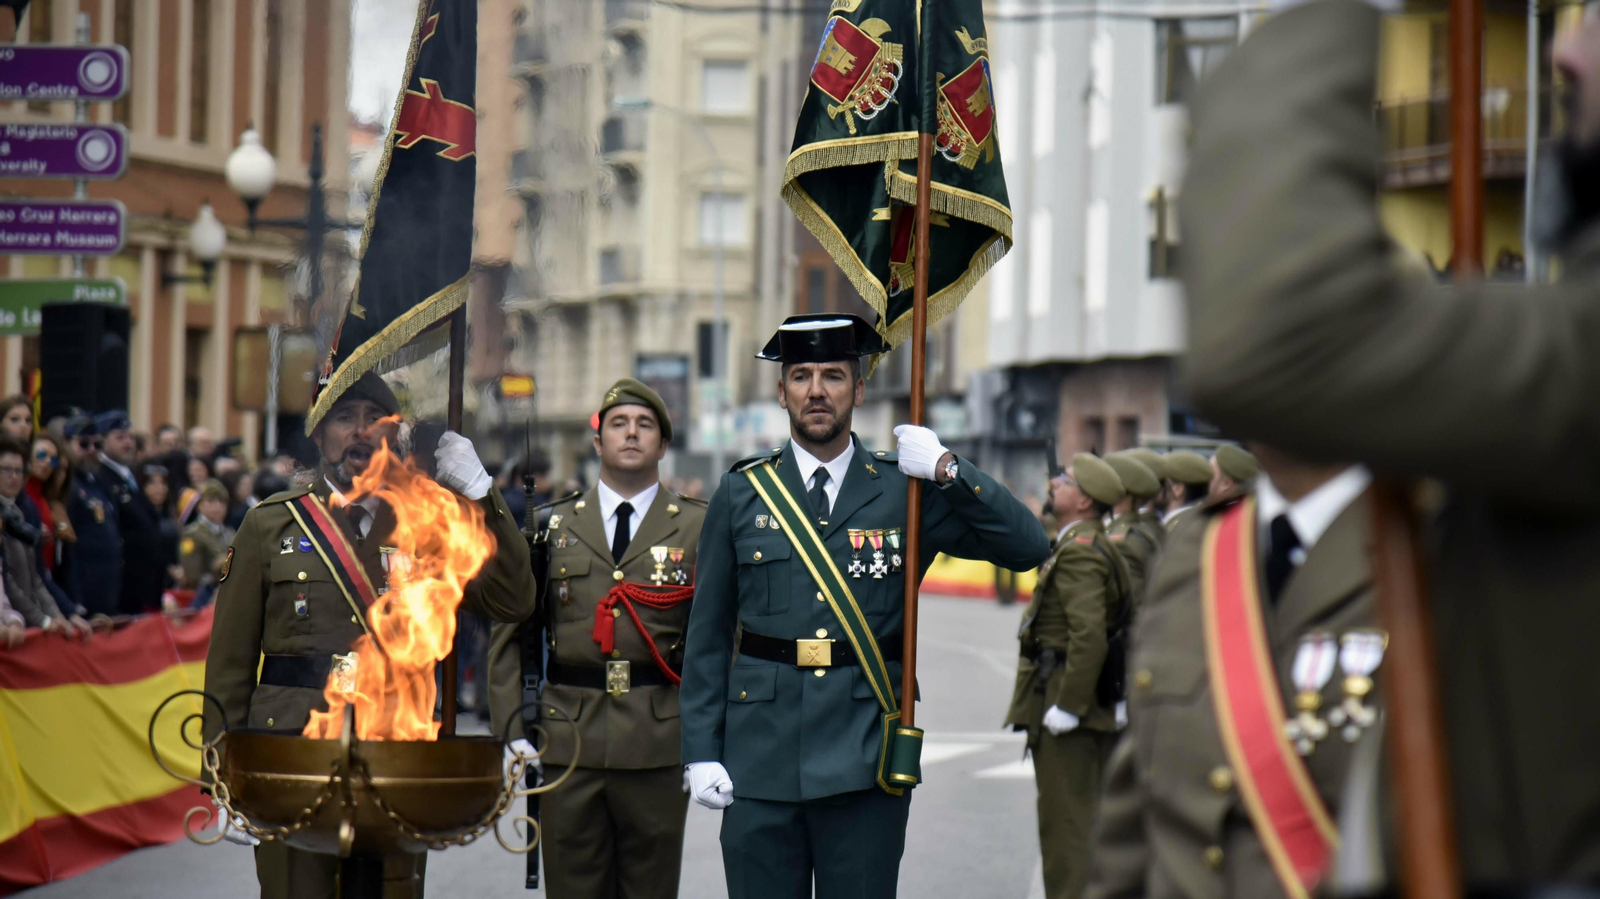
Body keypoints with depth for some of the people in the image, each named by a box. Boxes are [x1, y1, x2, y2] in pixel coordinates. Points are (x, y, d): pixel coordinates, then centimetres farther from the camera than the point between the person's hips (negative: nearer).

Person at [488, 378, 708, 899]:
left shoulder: (698, 529, 8)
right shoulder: (552, 527, 12)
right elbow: (509, 635, 12)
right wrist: (512, 729, 1)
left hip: (658, 744, -1)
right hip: (567, 743, 1)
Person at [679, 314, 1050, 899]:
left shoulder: (906, 491, 5)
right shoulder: (741, 495, 7)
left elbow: (1030, 548, -1)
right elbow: (708, 636, 8)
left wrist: (947, 471, -11)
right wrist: (701, 752, 1)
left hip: (865, 760, -1)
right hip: (762, 757, 1)